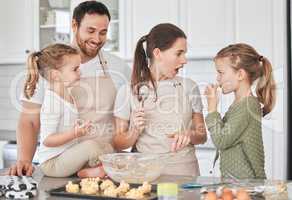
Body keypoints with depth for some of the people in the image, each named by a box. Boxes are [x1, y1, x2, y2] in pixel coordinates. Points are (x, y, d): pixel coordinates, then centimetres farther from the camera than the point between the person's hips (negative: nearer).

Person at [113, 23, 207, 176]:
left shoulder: (188, 87, 6)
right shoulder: (128, 92, 1)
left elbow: (202, 136, 14)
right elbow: (118, 144, 7)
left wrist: (189, 136, -6)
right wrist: (135, 132, -11)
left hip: (184, 170, 1)